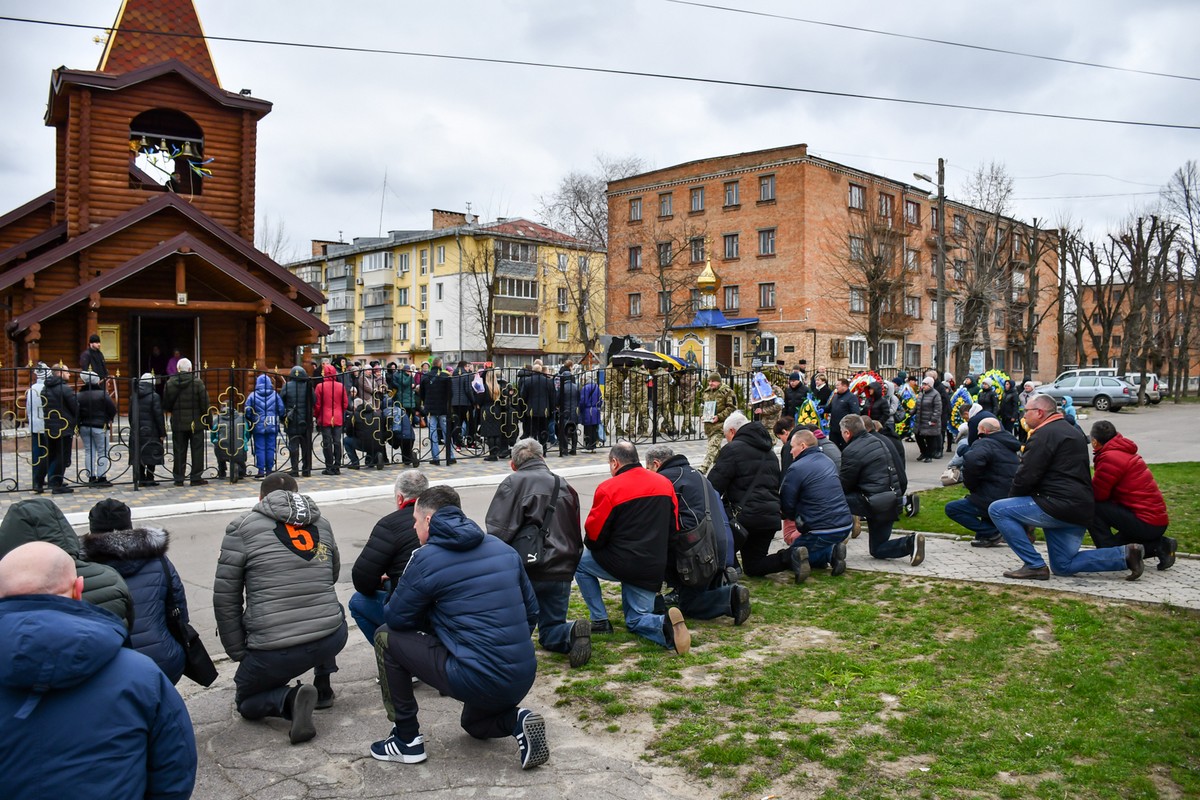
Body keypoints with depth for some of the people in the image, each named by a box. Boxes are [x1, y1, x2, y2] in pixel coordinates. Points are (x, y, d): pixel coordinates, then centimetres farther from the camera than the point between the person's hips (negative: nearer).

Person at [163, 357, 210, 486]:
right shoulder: (198, 383, -8)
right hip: (195, 422, -2)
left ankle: (179, 478, 10)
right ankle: (196, 477, 5)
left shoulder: (170, 383, -2)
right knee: (197, 450, 5)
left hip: (178, 423, 2)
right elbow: (205, 404, -7)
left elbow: (166, 405, 3)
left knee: (179, 451, 8)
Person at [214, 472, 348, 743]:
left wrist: (238, 652, 10)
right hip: (332, 640, 4)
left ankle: (290, 698, -6)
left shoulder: (243, 527, 0)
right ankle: (322, 688, 31)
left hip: (276, 652, -4)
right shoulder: (321, 524, 11)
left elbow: (225, 597, 1)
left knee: (246, 702, 25)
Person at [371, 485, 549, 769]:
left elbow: (395, 618, 2)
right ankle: (516, 721, 6)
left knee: (386, 638, 11)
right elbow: (530, 610, 15)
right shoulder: (504, 549, 9)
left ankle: (407, 740, 16)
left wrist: (429, 622, 21)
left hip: (477, 680, -7)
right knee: (474, 723, 38)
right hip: (523, 678, 7)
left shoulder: (426, 559, -8)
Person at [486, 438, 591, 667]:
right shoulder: (565, 487, 16)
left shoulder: (513, 483, -4)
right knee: (550, 633, 16)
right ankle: (572, 632, -14)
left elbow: (498, 531, -13)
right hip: (561, 572, 5)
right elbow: (576, 538, 22)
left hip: (526, 570, -5)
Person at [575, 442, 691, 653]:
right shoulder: (665, 483, 6)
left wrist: (590, 545, 17)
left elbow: (593, 535, -6)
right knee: (636, 620, 18)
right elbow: (674, 526, 12)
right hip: (654, 569, 5)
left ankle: (599, 620, 14)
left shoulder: (609, 488, -10)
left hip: (620, 563, -5)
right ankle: (665, 623, -16)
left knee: (580, 562, 22)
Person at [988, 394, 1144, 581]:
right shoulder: (1071, 431, 22)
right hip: (1081, 509, 10)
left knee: (997, 510, -10)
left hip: (1059, 506, -10)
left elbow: (1026, 476, -16)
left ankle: (1035, 566, -10)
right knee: (1063, 566, 18)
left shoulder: (1044, 434, -11)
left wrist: (1011, 499, 3)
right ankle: (1125, 554, 8)